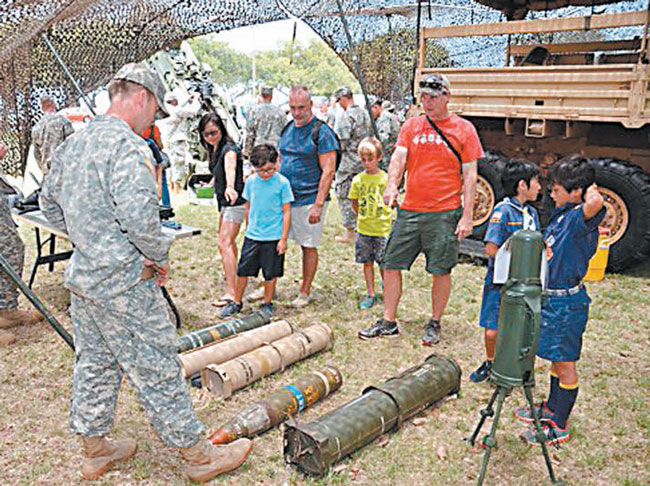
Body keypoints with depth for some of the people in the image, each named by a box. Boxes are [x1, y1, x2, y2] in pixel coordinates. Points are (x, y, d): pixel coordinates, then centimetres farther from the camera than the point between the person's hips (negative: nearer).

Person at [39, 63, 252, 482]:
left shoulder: (73, 143, 10)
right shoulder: (129, 145, -19)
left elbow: (50, 204, 19)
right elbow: (139, 216, -28)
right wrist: (160, 256, -11)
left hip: (82, 277, 9)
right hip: (123, 284, -9)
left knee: (94, 365, 20)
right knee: (158, 370, 2)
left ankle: (95, 449, 35)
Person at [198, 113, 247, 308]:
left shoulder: (229, 149, -20)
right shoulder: (214, 149, 8)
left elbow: (230, 168, -44)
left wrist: (230, 187, -60)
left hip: (235, 201, -10)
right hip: (224, 200, 10)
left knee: (225, 242, -19)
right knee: (226, 239, 25)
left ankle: (231, 292, -23)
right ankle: (233, 273, 47)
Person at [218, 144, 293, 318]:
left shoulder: (282, 183, -10)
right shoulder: (251, 181, 0)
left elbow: (286, 212, -7)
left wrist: (283, 239, -8)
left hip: (273, 237, -3)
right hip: (252, 236, 3)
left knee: (271, 274, 9)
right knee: (242, 270, 8)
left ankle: (267, 304, 27)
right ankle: (237, 302, 25)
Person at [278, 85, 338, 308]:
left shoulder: (322, 132, -9)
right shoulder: (287, 129, 12)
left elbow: (328, 171, -13)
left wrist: (318, 205, -18)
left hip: (308, 200, -6)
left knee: (309, 246, 4)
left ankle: (305, 292, 18)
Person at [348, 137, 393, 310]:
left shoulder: (386, 178, -4)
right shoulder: (358, 179, 3)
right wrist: (362, 216, 8)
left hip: (383, 229, -2)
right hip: (364, 229, 3)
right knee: (367, 262, 9)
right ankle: (370, 294, 20)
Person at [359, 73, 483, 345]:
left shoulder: (464, 129, 1)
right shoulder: (411, 126, 9)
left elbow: (469, 176, -1)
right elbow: (399, 156, -4)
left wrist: (467, 216, -8)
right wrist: (391, 185, -25)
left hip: (445, 213, -3)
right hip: (409, 210, 3)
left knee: (441, 271, 5)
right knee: (391, 265, 6)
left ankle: (435, 324, 24)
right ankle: (388, 322, 20)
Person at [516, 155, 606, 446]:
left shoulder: (581, 217, -22)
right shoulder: (562, 212, 8)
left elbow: (595, 203, -46)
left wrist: (592, 190, -25)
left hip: (567, 303, -9)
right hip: (551, 297, 9)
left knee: (564, 362, 4)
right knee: (556, 359, 22)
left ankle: (559, 427, 18)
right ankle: (551, 409, 39)